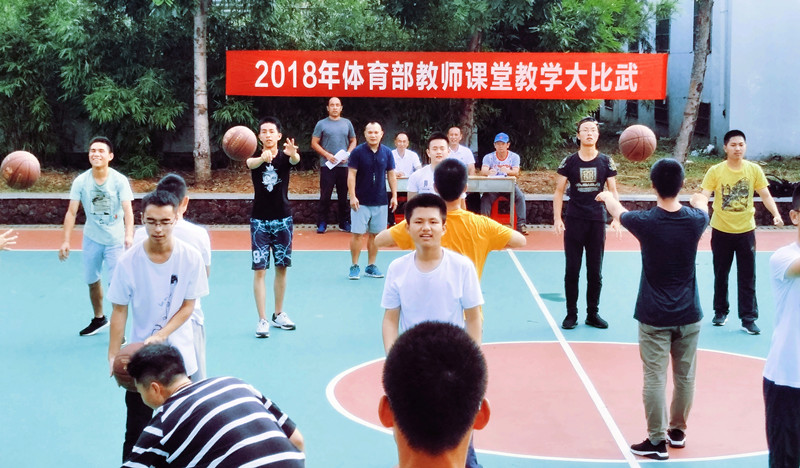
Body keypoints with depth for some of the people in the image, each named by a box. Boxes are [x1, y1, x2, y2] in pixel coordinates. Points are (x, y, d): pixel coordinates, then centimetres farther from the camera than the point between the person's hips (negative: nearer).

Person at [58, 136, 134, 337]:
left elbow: (128, 210, -24)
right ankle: (99, 319, 39)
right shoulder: (80, 181, -9)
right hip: (92, 239, 3)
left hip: (115, 240, -3)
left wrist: (129, 235, -40)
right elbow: (71, 212, -9)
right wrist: (66, 241, -16)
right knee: (92, 281, 17)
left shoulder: (120, 180, -16)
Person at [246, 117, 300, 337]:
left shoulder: (284, 156, -5)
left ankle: (278, 314, 26)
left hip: (283, 220, 2)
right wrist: (263, 158, -57)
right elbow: (251, 163, -32)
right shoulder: (255, 158, -7)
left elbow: (296, 159, -29)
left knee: (281, 268, 11)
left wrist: (293, 153, -55)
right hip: (260, 221, -2)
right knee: (259, 270, -6)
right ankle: (262, 320, -3)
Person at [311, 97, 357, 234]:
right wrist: (327, 155, -11)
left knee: (343, 195, 8)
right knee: (325, 195, -1)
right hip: (327, 165, -2)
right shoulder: (321, 124, 2)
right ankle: (322, 223, 4)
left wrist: (347, 154, -3)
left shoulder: (347, 123, 10)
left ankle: (344, 222, 16)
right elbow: (314, 143, 1)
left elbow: (353, 141, 14)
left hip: (344, 165, 2)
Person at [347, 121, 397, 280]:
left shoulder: (387, 153, 4)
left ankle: (371, 266, 17)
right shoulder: (358, 152, -5)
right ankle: (354, 266, 6)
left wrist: (394, 196, 5)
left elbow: (391, 175, 10)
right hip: (361, 201, -3)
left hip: (380, 202, 3)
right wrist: (352, 196, -12)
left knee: (375, 234, 7)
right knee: (358, 234, -3)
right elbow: (351, 175, -5)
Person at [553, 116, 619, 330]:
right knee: (572, 270, 3)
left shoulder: (606, 161, 2)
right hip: (574, 222, -1)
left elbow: (613, 191, 6)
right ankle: (571, 314, 13)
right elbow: (559, 191, 2)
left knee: (595, 272, 8)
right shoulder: (569, 162, -2)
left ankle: (593, 314, 19)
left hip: (597, 222, 1)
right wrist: (557, 219, -7)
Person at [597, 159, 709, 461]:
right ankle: (677, 431, 29)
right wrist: (699, 200, 47)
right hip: (688, 314, 3)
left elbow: (618, 211, 12)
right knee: (685, 376, 14)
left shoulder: (645, 221, -11)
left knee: (654, 377, 0)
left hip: (654, 316, -3)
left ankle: (657, 441, 4)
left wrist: (606, 196, 35)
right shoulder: (695, 220, -5)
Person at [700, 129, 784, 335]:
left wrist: (776, 214, -19)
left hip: (746, 231, 0)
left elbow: (766, 196, -3)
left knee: (747, 278, 2)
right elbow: (704, 197, -13)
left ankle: (748, 319, 8)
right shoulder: (715, 171, -9)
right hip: (721, 231, 0)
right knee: (720, 275, 14)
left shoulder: (754, 170, -5)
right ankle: (720, 312, 31)